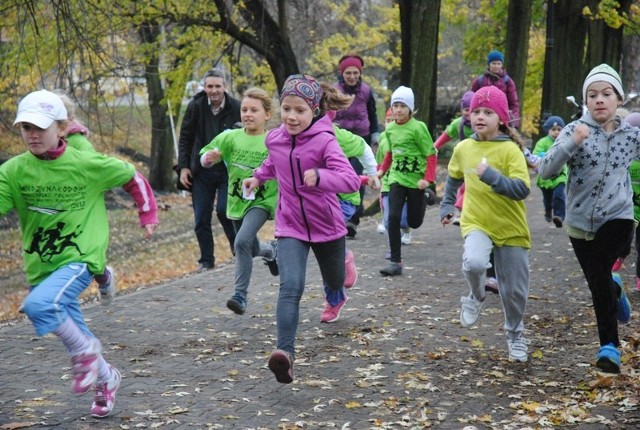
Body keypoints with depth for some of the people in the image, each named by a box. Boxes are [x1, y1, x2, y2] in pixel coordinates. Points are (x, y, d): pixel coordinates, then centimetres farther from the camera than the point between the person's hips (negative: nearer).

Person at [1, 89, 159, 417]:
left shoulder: (87, 164, -10)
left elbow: (132, 178, 6)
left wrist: (148, 215, 12)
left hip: (80, 259, -5)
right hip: (41, 266, 5)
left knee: (39, 304, -31)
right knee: (73, 333, 16)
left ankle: (85, 351, -6)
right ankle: (105, 378, 44)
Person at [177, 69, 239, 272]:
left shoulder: (236, 108, -6)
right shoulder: (196, 107, -3)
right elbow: (185, 139, 5)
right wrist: (183, 167, -1)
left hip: (228, 171, -2)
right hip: (201, 171, 2)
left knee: (224, 210, -16)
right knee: (201, 218, 4)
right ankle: (206, 260, 17)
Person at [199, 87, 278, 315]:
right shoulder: (230, 137, -6)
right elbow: (205, 158, -8)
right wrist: (208, 158, -29)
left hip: (261, 202, -4)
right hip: (237, 201, 4)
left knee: (242, 241, -26)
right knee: (251, 249, 20)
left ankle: (240, 295, -17)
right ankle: (270, 251, 57)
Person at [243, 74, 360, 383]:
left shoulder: (324, 141, -21)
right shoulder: (275, 139, -4)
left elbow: (351, 180, -35)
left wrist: (320, 177, -51)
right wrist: (259, 177, 36)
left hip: (326, 226, -1)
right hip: (290, 227, 2)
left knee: (335, 282, 23)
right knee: (291, 287, -21)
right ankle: (286, 352, -27)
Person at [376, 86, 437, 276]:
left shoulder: (418, 128, -13)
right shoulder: (390, 129, 4)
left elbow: (431, 155, -12)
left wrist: (428, 179, -21)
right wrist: (382, 170, 11)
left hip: (416, 180, -4)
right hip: (396, 178, 4)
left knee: (414, 222, 8)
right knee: (393, 218, -11)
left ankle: (425, 196, 40)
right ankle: (395, 262, -5)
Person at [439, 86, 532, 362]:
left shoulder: (510, 150, -12)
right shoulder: (463, 148, 1)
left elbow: (521, 190, -22)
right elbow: (454, 178, 22)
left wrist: (491, 176, -32)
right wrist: (447, 206, 20)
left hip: (511, 228, -1)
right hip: (476, 223, 2)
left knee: (514, 289, 6)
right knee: (474, 263, -30)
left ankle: (515, 334, 35)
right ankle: (476, 298, 4)